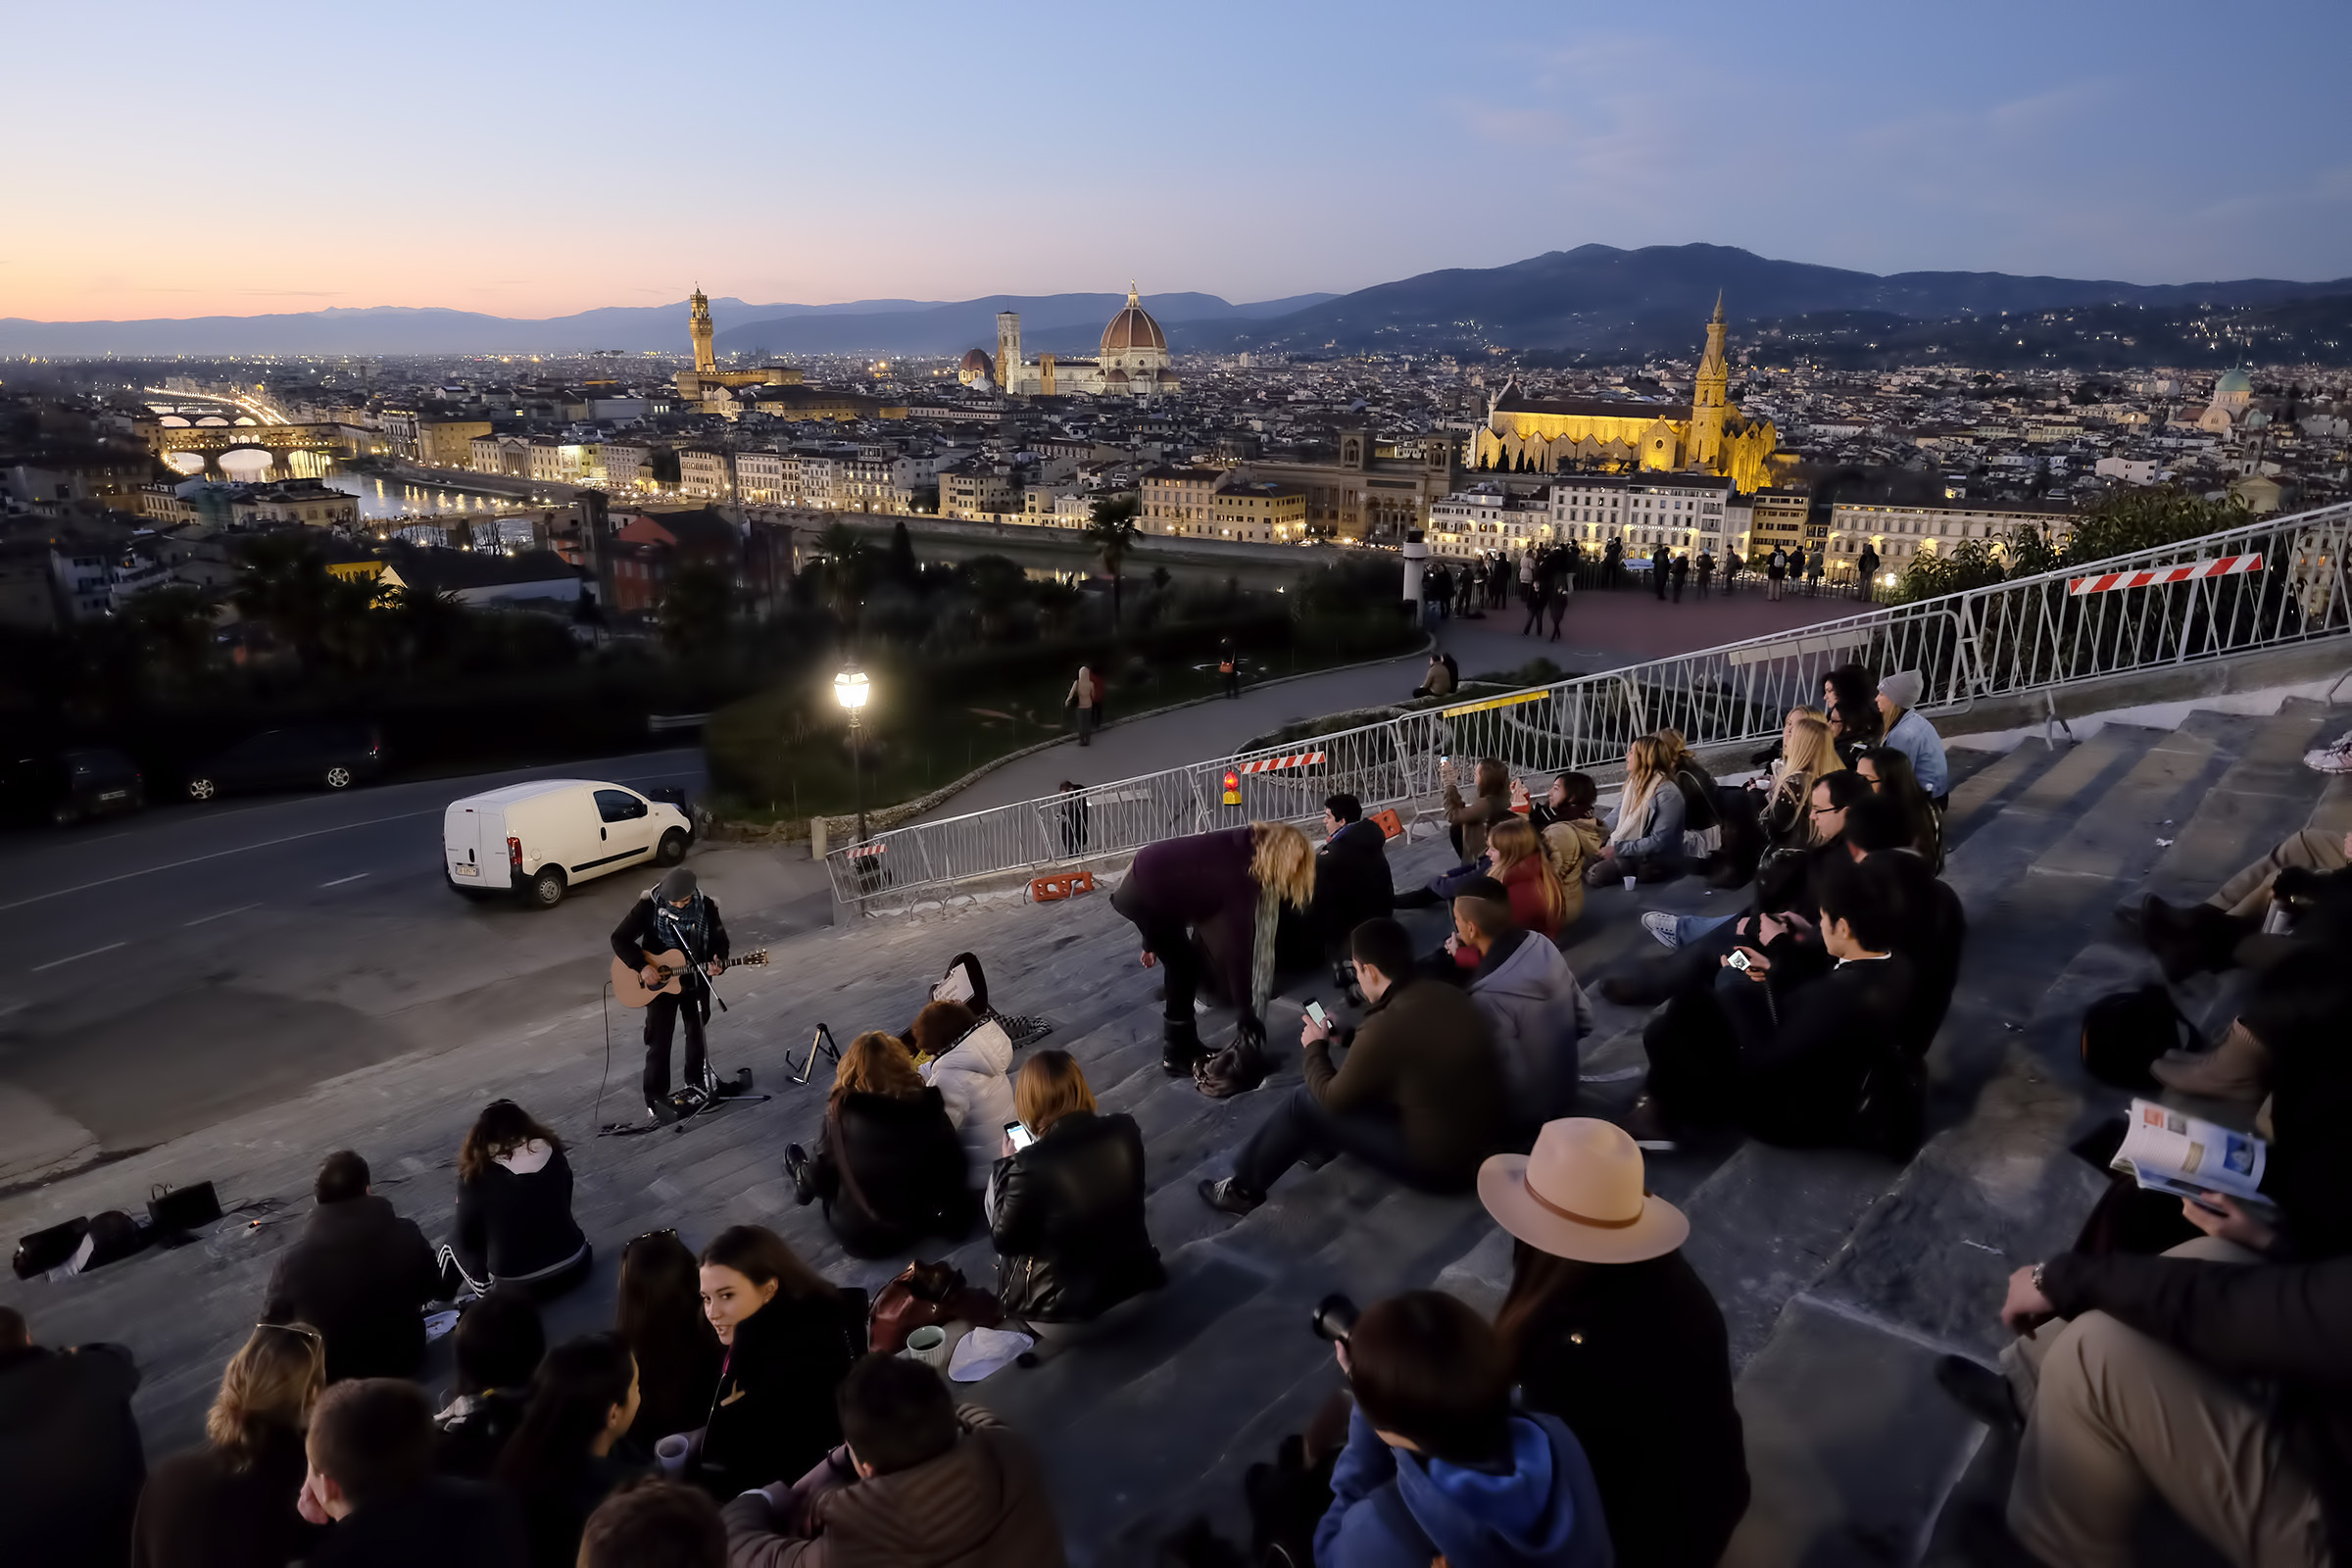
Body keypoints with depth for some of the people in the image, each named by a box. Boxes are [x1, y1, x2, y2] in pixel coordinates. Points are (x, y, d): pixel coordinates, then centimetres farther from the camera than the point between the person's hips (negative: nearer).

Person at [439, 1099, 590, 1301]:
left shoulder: (476, 1174, -9)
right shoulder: (552, 1154, 0)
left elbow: (466, 1236, 2)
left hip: (514, 1289, -3)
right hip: (575, 1268, 3)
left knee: (456, 1238, 21)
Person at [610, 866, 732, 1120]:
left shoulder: (706, 907, -13)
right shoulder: (648, 906, -20)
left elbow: (720, 941, -5)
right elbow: (619, 938, -16)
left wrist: (718, 962, -25)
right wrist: (642, 966, -26)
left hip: (696, 982, 3)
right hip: (658, 984, -3)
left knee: (697, 1031, 21)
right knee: (659, 1041, -1)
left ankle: (696, 1078, 43)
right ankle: (655, 1098, 10)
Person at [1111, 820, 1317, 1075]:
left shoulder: (1238, 851, 6)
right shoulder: (1242, 876, -19)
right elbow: (1238, 944, -18)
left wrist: (1153, 940, 23)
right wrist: (1247, 1013, -11)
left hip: (1147, 882, 9)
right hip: (1143, 893, -9)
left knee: (1181, 963, 16)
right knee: (1185, 967, 2)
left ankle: (1181, 1046, 27)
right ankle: (1177, 1056, 13)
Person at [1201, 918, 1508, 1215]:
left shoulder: (1386, 1026, -25)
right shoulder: (1449, 994, -1)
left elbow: (1333, 1098, -10)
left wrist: (1315, 1046, 6)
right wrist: (1346, 1036, 18)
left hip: (1439, 1163, -8)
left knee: (1305, 1103, 3)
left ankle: (1244, 1187, 21)